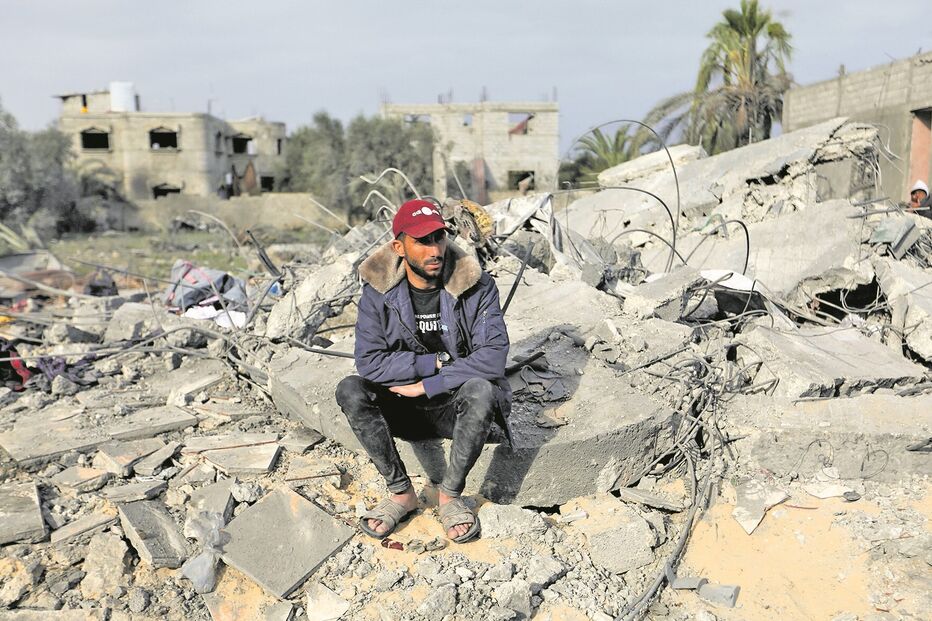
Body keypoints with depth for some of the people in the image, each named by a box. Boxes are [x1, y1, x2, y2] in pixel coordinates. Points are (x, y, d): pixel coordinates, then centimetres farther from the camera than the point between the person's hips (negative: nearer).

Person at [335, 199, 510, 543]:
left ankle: (450, 495, -15)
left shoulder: (477, 286, -11)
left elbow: (492, 358, -19)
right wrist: (436, 362, -18)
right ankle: (401, 493, -12)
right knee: (350, 390, -24)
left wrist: (427, 385, -20)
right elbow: (369, 362, -15)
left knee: (481, 390, -34)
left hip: (455, 405, -2)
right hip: (404, 410, 2)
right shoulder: (377, 291, -7)